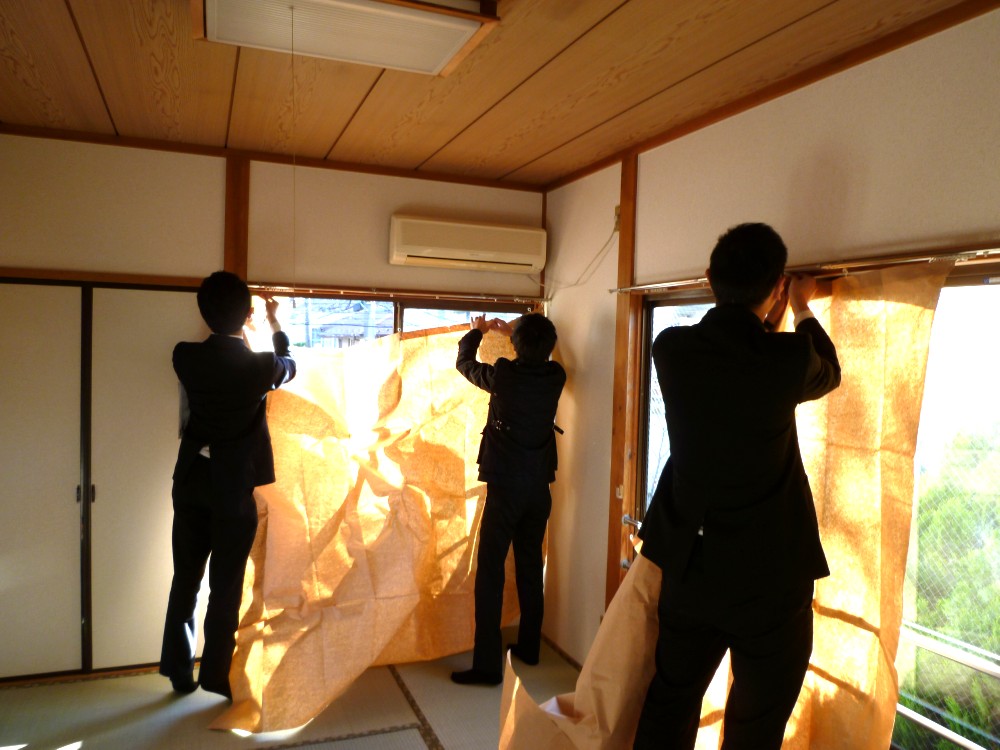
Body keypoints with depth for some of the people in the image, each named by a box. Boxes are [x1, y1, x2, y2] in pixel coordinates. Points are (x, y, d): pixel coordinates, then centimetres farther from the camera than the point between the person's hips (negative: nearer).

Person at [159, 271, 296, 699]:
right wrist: (275, 326, 26)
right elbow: (289, 367, 9)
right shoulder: (261, 365, -15)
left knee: (185, 578, 15)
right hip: (236, 485, -4)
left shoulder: (186, 357, -7)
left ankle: (180, 671, 27)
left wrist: (223, 325, 30)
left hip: (191, 479, 4)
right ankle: (217, 676, 17)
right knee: (226, 585, 7)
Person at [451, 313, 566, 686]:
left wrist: (478, 330, 24)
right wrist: (512, 332, 34)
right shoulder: (555, 376, -3)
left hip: (505, 487, -5)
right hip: (539, 488, 5)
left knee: (490, 573, 0)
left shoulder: (504, 374, -14)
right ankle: (529, 647, 29)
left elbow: (464, 363, 6)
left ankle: (487, 664, 2)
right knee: (530, 567, 17)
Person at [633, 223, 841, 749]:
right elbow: (829, 374, 8)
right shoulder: (790, 359, -17)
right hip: (770, 579, -3)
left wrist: (767, 320, 27)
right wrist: (803, 311, 24)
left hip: (688, 568, 4)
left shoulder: (672, 349, -8)